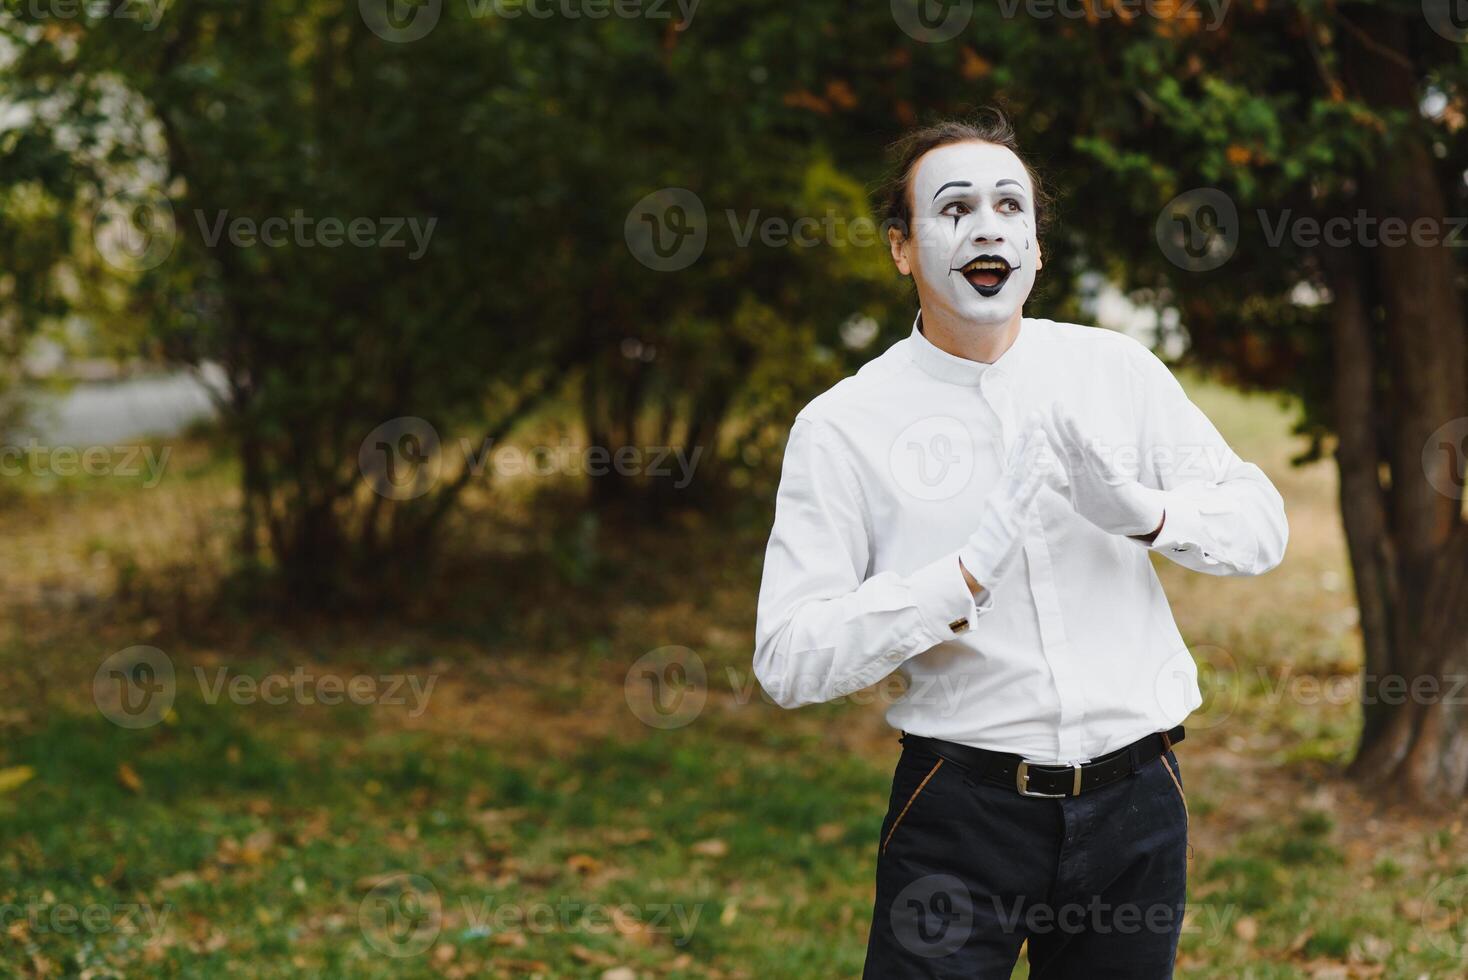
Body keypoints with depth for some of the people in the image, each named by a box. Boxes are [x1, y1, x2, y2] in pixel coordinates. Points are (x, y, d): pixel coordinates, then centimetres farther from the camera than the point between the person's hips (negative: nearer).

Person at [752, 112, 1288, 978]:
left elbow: (1260, 522, 8)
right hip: (962, 806, -3)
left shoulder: (1117, 371, 4)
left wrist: (1147, 514, -13)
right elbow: (789, 661, -12)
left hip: (1135, 801, 3)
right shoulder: (844, 426, -6)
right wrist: (968, 575, -22)